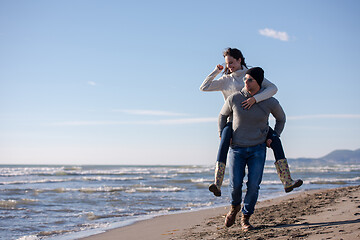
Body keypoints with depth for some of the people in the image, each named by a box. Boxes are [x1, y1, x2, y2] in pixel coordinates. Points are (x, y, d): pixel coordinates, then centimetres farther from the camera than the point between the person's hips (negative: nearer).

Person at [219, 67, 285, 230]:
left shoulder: (270, 102, -7)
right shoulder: (234, 99, -8)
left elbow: (281, 118, 14)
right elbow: (223, 115, 11)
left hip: (258, 149, 0)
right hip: (236, 149, 0)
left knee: (253, 185, -8)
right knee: (235, 184, -9)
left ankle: (245, 218, 11)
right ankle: (235, 206, 25)